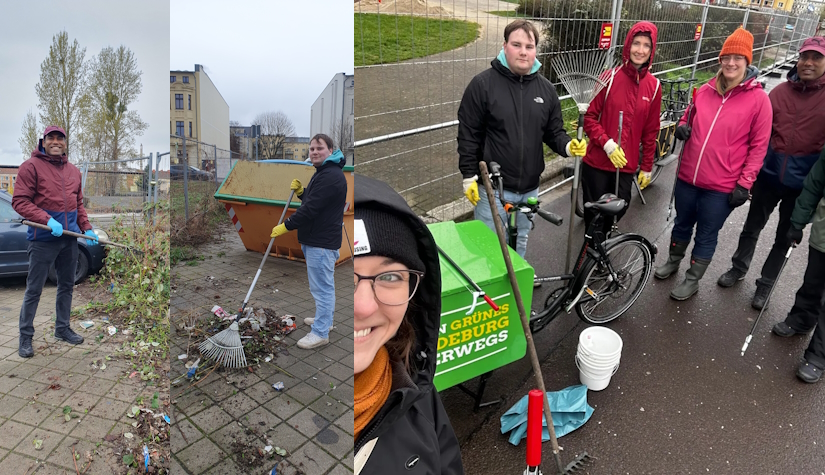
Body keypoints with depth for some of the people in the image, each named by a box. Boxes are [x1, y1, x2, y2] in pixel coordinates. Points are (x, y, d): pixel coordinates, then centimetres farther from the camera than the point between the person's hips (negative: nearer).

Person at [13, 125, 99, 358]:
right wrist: (47, 220, -22)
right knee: (34, 290, 2)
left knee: (67, 286, 15)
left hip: (69, 238, 6)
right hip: (43, 239, -6)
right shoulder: (31, 166, -6)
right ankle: (25, 337, 15)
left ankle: (62, 328, 29)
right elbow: (20, 201, -11)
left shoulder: (73, 171, 12)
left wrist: (87, 228, 8)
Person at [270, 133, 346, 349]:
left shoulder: (331, 176, -20)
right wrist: (300, 190, 2)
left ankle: (320, 333, 7)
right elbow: (311, 201, 22)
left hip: (322, 242, -11)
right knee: (322, 285, 22)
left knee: (321, 287, -3)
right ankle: (324, 318, 37)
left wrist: (286, 226, -15)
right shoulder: (323, 172, 17)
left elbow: (311, 209, -24)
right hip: (315, 239, 11)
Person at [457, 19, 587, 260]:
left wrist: (568, 146, -12)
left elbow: (554, 132, 10)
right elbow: (468, 134, -9)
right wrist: (469, 176, -11)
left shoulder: (546, 88, 5)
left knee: (519, 246, 21)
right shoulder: (483, 84, -9)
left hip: (530, 188, 5)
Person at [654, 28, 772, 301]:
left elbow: (759, 146, -6)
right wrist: (683, 127, -5)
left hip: (722, 186, -3)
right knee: (682, 225, 20)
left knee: (706, 236, 9)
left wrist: (744, 184, -11)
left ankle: (692, 280, 27)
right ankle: (673, 262, 44)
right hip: (688, 177, 4)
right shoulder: (706, 90, 2)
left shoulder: (758, 99, -8)